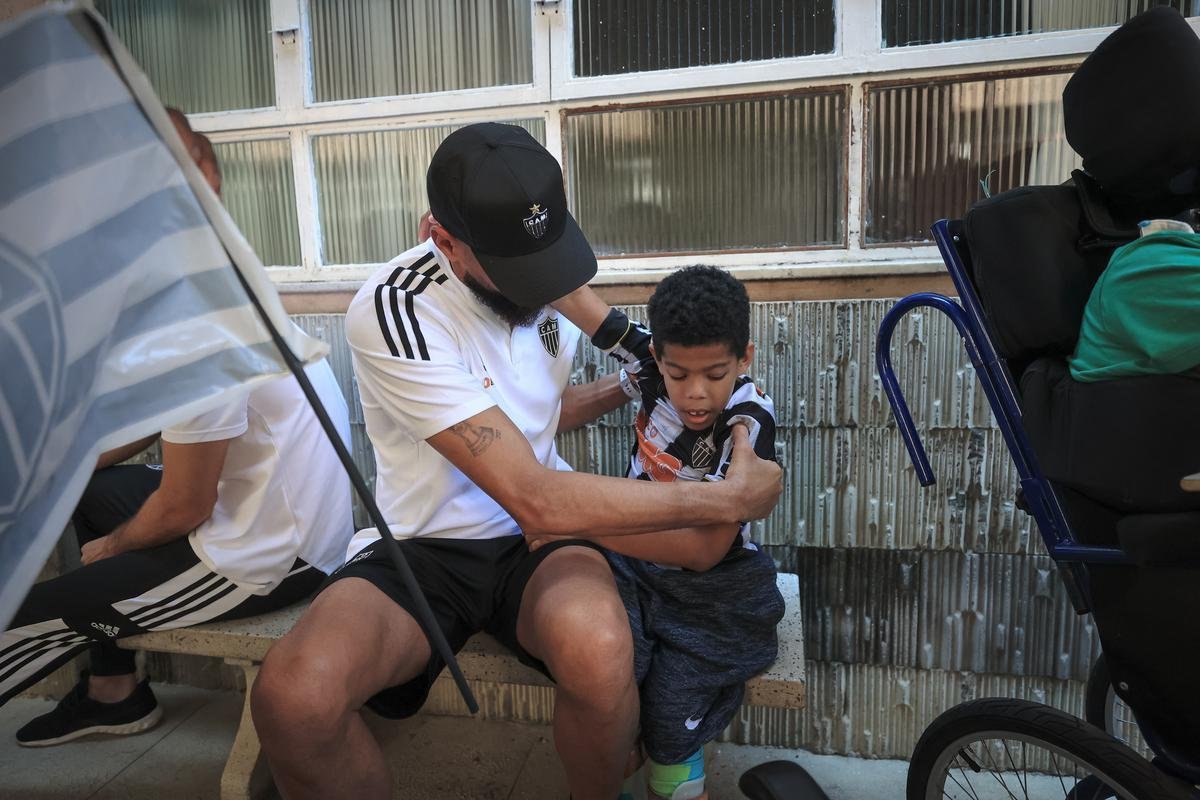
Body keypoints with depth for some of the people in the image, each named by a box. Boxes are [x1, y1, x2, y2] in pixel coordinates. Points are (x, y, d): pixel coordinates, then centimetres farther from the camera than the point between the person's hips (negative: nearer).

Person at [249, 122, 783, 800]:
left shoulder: (544, 272, 1)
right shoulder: (393, 311, -21)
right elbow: (535, 499, -26)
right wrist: (727, 501, -21)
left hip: (540, 539, 3)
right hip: (424, 546, -2)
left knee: (599, 650, -31)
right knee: (293, 697, -31)